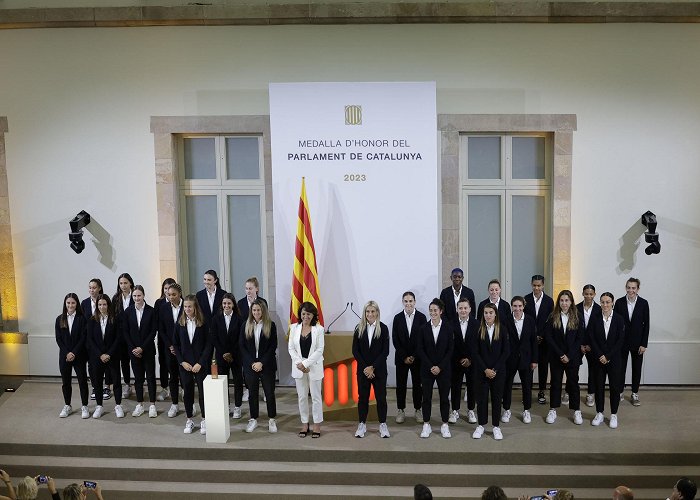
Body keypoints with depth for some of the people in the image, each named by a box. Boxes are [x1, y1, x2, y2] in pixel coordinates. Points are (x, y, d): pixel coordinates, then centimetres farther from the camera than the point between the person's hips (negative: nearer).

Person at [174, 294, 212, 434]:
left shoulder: (203, 323, -5)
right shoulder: (180, 324, 3)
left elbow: (208, 344, -6)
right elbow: (175, 344, 6)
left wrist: (200, 363, -12)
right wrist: (182, 362, -4)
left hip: (201, 364, -2)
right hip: (185, 364, 2)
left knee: (203, 391, 0)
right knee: (187, 392, 8)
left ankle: (204, 420, 13)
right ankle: (189, 420, 20)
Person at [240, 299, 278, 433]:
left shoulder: (271, 325, -3)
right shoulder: (245, 326, 2)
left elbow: (273, 346, -5)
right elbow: (242, 346, 1)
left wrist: (261, 363, -12)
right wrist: (252, 363, -9)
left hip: (267, 365, -2)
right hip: (250, 365, 2)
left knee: (269, 393, 5)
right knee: (252, 393, 10)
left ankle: (272, 420, 17)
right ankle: (253, 419, 22)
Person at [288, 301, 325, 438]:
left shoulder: (319, 329, -6)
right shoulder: (294, 328, 2)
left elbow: (319, 350, -10)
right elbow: (291, 348, 2)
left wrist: (306, 363, -15)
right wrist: (299, 363, -11)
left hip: (314, 366, -3)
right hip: (299, 367, 3)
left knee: (316, 396, 3)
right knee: (302, 397, 9)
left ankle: (317, 425, 13)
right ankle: (304, 424, 20)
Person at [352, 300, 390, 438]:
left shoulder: (383, 328, -4)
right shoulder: (359, 328, 1)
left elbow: (385, 351, -6)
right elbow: (355, 350, 0)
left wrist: (373, 367, -12)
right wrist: (365, 367, -9)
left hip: (379, 369, -1)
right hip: (363, 369, 2)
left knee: (381, 397, 3)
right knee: (363, 397, 7)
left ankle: (383, 424, 16)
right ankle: (362, 424, 18)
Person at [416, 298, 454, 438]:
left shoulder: (448, 327, -3)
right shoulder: (424, 328, 0)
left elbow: (450, 349, -4)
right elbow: (420, 349, -1)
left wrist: (440, 367, -10)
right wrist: (430, 366, -9)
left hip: (444, 368, -1)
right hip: (427, 368, 1)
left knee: (444, 396, 5)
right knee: (426, 396, 5)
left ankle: (445, 425, 16)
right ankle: (426, 425, 15)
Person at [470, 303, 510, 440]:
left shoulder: (503, 330, -1)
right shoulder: (478, 330, -2)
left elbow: (506, 351, -3)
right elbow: (475, 352, -4)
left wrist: (494, 369, -10)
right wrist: (485, 369, -11)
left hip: (498, 371, 0)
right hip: (481, 370, 0)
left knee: (497, 397, 5)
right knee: (482, 397, 5)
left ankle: (496, 426, 16)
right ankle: (481, 425, 17)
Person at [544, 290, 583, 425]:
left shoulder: (576, 317, -1)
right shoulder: (553, 317, -2)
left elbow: (579, 339, -2)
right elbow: (548, 337, -5)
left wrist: (569, 355, -11)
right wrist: (560, 354, -12)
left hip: (573, 357, 0)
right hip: (556, 356, 0)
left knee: (573, 382, 6)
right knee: (555, 382, 8)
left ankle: (577, 411, 16)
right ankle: (553, 410, 16)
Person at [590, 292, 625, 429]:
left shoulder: (619, 319, -4)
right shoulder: (595, 319, 0)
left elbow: (620, 340, -7)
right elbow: (592, 339, -1)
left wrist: (608, 356, -11)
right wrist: (600, 356, -11)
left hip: (614, 359, -1)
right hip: (598, 359, 1)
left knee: (614, 386, 4)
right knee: (599, 386, 7)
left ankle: (613, 415, 15)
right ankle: (599, 414, 17)